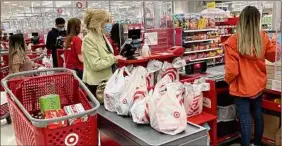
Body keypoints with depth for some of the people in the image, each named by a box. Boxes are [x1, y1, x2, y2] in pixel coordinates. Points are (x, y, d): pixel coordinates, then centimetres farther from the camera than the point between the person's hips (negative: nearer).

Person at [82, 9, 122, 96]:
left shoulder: (102, 36, 9)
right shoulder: (88, 39, -17)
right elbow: (96, 65, -23)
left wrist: (116, 59, 7)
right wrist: (113, 58, -17)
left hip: (106, 80, 8)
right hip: (95, 83, -8)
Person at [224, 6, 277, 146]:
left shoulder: (232, 42, -21)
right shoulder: (263, 38, -7)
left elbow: (232, 70, -19)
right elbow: (273, 56, 11)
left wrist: (228, 80, 2)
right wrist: (273, 41, 28)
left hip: (241, 87, -5)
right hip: (258, 85, 5)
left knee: (245, 120, 5)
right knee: (257, 114, 22)